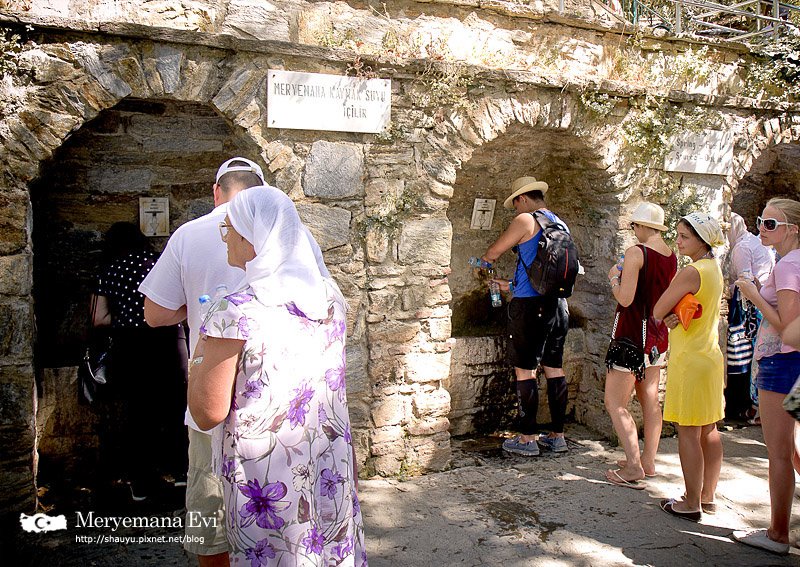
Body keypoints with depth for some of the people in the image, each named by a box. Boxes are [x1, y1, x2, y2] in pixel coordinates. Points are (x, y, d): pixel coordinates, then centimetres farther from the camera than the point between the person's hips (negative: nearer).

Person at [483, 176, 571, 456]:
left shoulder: (525, 220, -8)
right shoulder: (560, 224, 16)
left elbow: (494, 251, 1)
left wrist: (487, 258, 25)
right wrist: (512, 285, 29)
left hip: (530, 305, -7)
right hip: (557, 304, 8)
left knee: (524, 369, 0)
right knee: (554, 368, 11)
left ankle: (528, 439, 5)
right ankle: (557, 436, 18)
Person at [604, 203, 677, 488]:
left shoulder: (636, 253, -16)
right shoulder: (672, 257, 6)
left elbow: (625, 298, -21)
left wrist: (614, 277, -3)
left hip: (633, 334, -8)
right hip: (658, 336, 8)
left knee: (615, 403, -3)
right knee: (650, 400, 16)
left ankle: (634, 467, -7)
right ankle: (648, 461, 24)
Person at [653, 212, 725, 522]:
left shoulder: (691, 272, -18)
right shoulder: (714, 269, 11)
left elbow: (657, 311, -14)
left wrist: (670, 317, 3)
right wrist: (673, 318, -8)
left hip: (689, 359, -9)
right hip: (710, 355, 9)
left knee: (688, 433, -2)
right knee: (709, 431, 14)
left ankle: (691, 504, 6)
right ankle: (708, 496, 25)